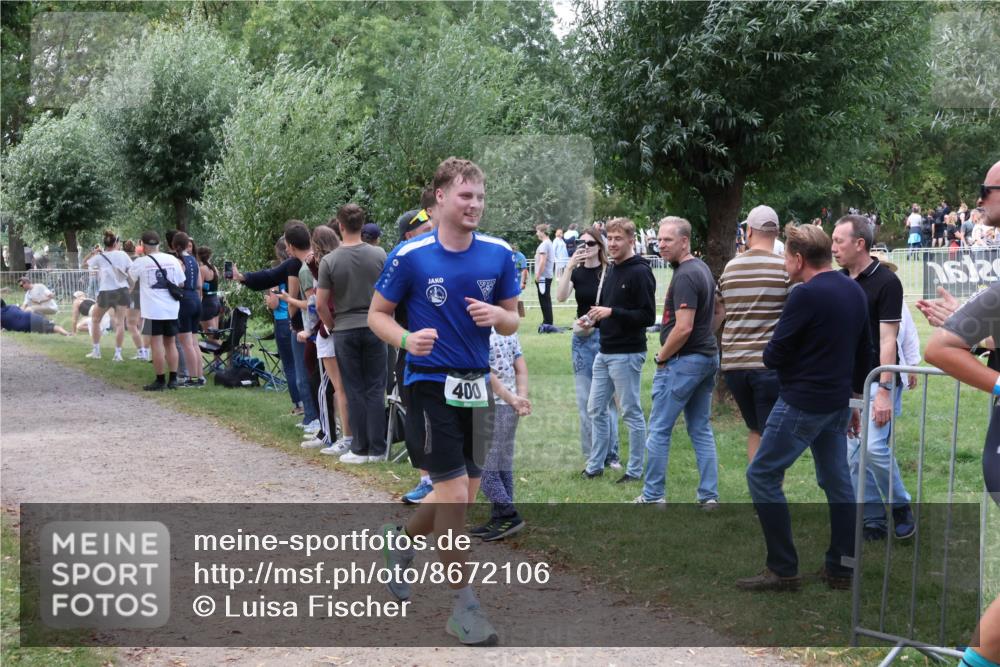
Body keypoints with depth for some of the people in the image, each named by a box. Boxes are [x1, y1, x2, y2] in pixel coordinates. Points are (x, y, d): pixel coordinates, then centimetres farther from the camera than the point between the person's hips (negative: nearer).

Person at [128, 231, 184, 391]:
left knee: (156, 344, 0)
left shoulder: (141, 262, -6)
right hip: (172, 310, 4)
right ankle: (173, 379, 13)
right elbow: (181, 284, 9)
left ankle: (160, 381, 2)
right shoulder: (172, 260, 3)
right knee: (170, 343, 12)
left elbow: (130, 277, 15)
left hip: (153, 311, -4)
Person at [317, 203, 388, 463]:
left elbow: (320, 305, -8)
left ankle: (360, 449, 9)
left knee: (354, 392, 6)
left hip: (345, 331, -1)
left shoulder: (330, 261, -9)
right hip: (374, 327, 1)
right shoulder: (379, 255, -4)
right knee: (375, 390, 6)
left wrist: (333, 326, 8)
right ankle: (377, 449, 7)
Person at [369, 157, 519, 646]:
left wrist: (496, 315, -14)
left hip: (476, 385, 5)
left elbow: (512, 321, 10)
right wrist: (405, 339, -21)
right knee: (454, 493, -8)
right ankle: (463, 606, 5)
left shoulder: (499, 254, 2)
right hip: (430, 383, -5)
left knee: (464, 495, 12)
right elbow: (377, 314, -1)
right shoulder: (410, 255, -9)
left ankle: (401, 540, 41)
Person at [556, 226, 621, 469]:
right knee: (585, 399, 5)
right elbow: (561, 296, -12)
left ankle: (610, 453, 5)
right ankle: (591, 454, 13)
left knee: (607, 397, -2)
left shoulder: (609, 273, -5)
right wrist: (569, 267, -20)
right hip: (582, 339, 3)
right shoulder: (577, 273, 5)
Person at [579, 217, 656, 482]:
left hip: (627, 354, -9)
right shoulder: (612, 271, 14)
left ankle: (635, 471, 11)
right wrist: (592, 319, 5)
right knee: (596, 410, 13)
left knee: (631, 412, 1)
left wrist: (612, 312, -21)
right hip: (605, 353, 9)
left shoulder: (640, 272, -13)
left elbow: (648, 316, -18)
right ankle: (595, 465, 23)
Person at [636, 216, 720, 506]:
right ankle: (709, 496, 11)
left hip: (683, 361, -10)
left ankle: (654, 495, 7)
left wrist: (662, 357, -10)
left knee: (659, 429, 1)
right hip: (708, 356, 10)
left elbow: (683, 328, -25)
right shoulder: (702, 269, 12)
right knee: (701, 430, 11)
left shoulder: (685, 276, -19)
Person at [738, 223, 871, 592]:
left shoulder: (806, 295, -18)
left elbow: (773, 356, -16)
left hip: (802, 403, -9)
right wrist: (853, 400, 23)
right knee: (837, 481, 13)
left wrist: (770, 352, 7)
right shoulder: (855, 292, 9)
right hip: (838, 403, 9)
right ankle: (841, 569, 15)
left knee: (762, 475, -1)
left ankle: (783, 569, -2)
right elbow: (864, 353, 16)